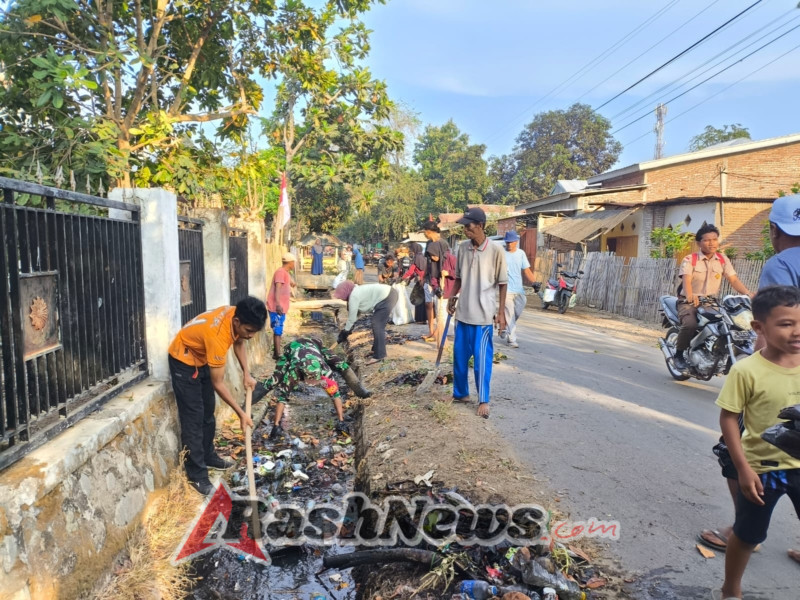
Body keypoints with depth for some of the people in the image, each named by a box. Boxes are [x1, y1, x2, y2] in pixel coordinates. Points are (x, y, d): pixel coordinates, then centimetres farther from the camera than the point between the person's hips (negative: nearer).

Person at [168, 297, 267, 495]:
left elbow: (239, 343, 5)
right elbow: (218, 384, -30)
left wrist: (247, 374, -3)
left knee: (208, 412, 16)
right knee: (193, 418, -7)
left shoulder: (238, 317, -18)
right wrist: (241, 414, -26)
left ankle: (208, 456, 32)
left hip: (203, 359, 8)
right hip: (184, 361, -8)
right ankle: (196, 476, 0)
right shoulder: (217, 336, -39)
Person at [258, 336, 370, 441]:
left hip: (314, 345, 1)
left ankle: (359, 389, 11)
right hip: (292, 348, -1)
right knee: (276, 380, -16)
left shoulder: (325, 370, -39)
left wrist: (341, 421, -31)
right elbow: (282, 397, -37)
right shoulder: (293, 372, -43)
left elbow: (335, 394, -32)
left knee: (342, 366, -12)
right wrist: (276, 426, -36)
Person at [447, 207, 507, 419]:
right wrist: (452, 297, 6)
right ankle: (460, 393, 31)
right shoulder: (462, 248, 4)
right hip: (463, 312, 5)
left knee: (482, 359, 1)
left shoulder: (496, 251, -11)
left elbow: (502, 283, -5)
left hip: (483, 314, -5)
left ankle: (483, 401, 14)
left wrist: (501, 311, -6)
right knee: (459, 356, 14)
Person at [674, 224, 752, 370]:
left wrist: (748, 294, -20)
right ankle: (679, 355, -10)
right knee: (690, 324, -32)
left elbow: (734, 280, -1)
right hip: (689, 302, -4)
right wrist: (690, 296, -42)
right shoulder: (690, 260, -5)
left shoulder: (723, 260, 9)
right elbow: (686, 280, -21)